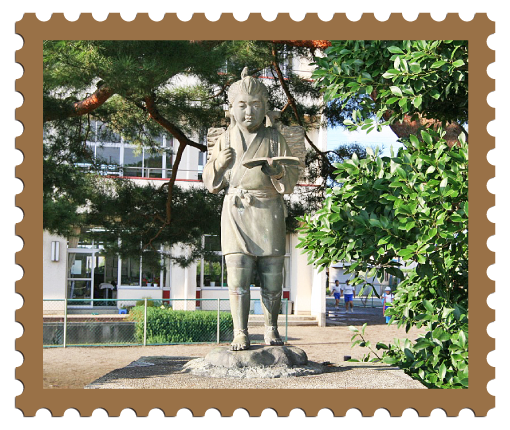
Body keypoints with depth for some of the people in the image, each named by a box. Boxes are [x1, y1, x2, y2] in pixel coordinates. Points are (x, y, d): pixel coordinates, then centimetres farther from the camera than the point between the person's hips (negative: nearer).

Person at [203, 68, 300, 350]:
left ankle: (271, 330, 16)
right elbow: (210, 183, 13)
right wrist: (219, 163, -6)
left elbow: (291, 179, 3)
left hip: (269, 213, 0)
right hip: (236, 213, 0)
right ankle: (240, 333, -2)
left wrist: (277, 171, -18)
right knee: (238, 275, -7)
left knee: (272, 276, 2)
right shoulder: (225, 139, 11)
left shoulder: (274, 138, 7)